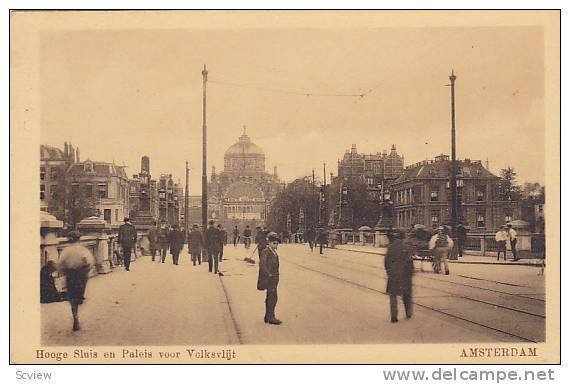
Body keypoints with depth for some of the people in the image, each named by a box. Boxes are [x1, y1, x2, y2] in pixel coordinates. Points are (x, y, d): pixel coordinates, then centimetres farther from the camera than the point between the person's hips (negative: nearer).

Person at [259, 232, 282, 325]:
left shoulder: (274, 252, 14)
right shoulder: (265, 252, -14)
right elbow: (262, 265, -20)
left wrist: (276, 276, 15)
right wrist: (269, 274, -17)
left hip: (274, 278, 9)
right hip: (269, 278, -9)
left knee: (270, 298, 14)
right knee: (273, 297, -9)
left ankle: (268, 317, 21)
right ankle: (271, 317, -4)